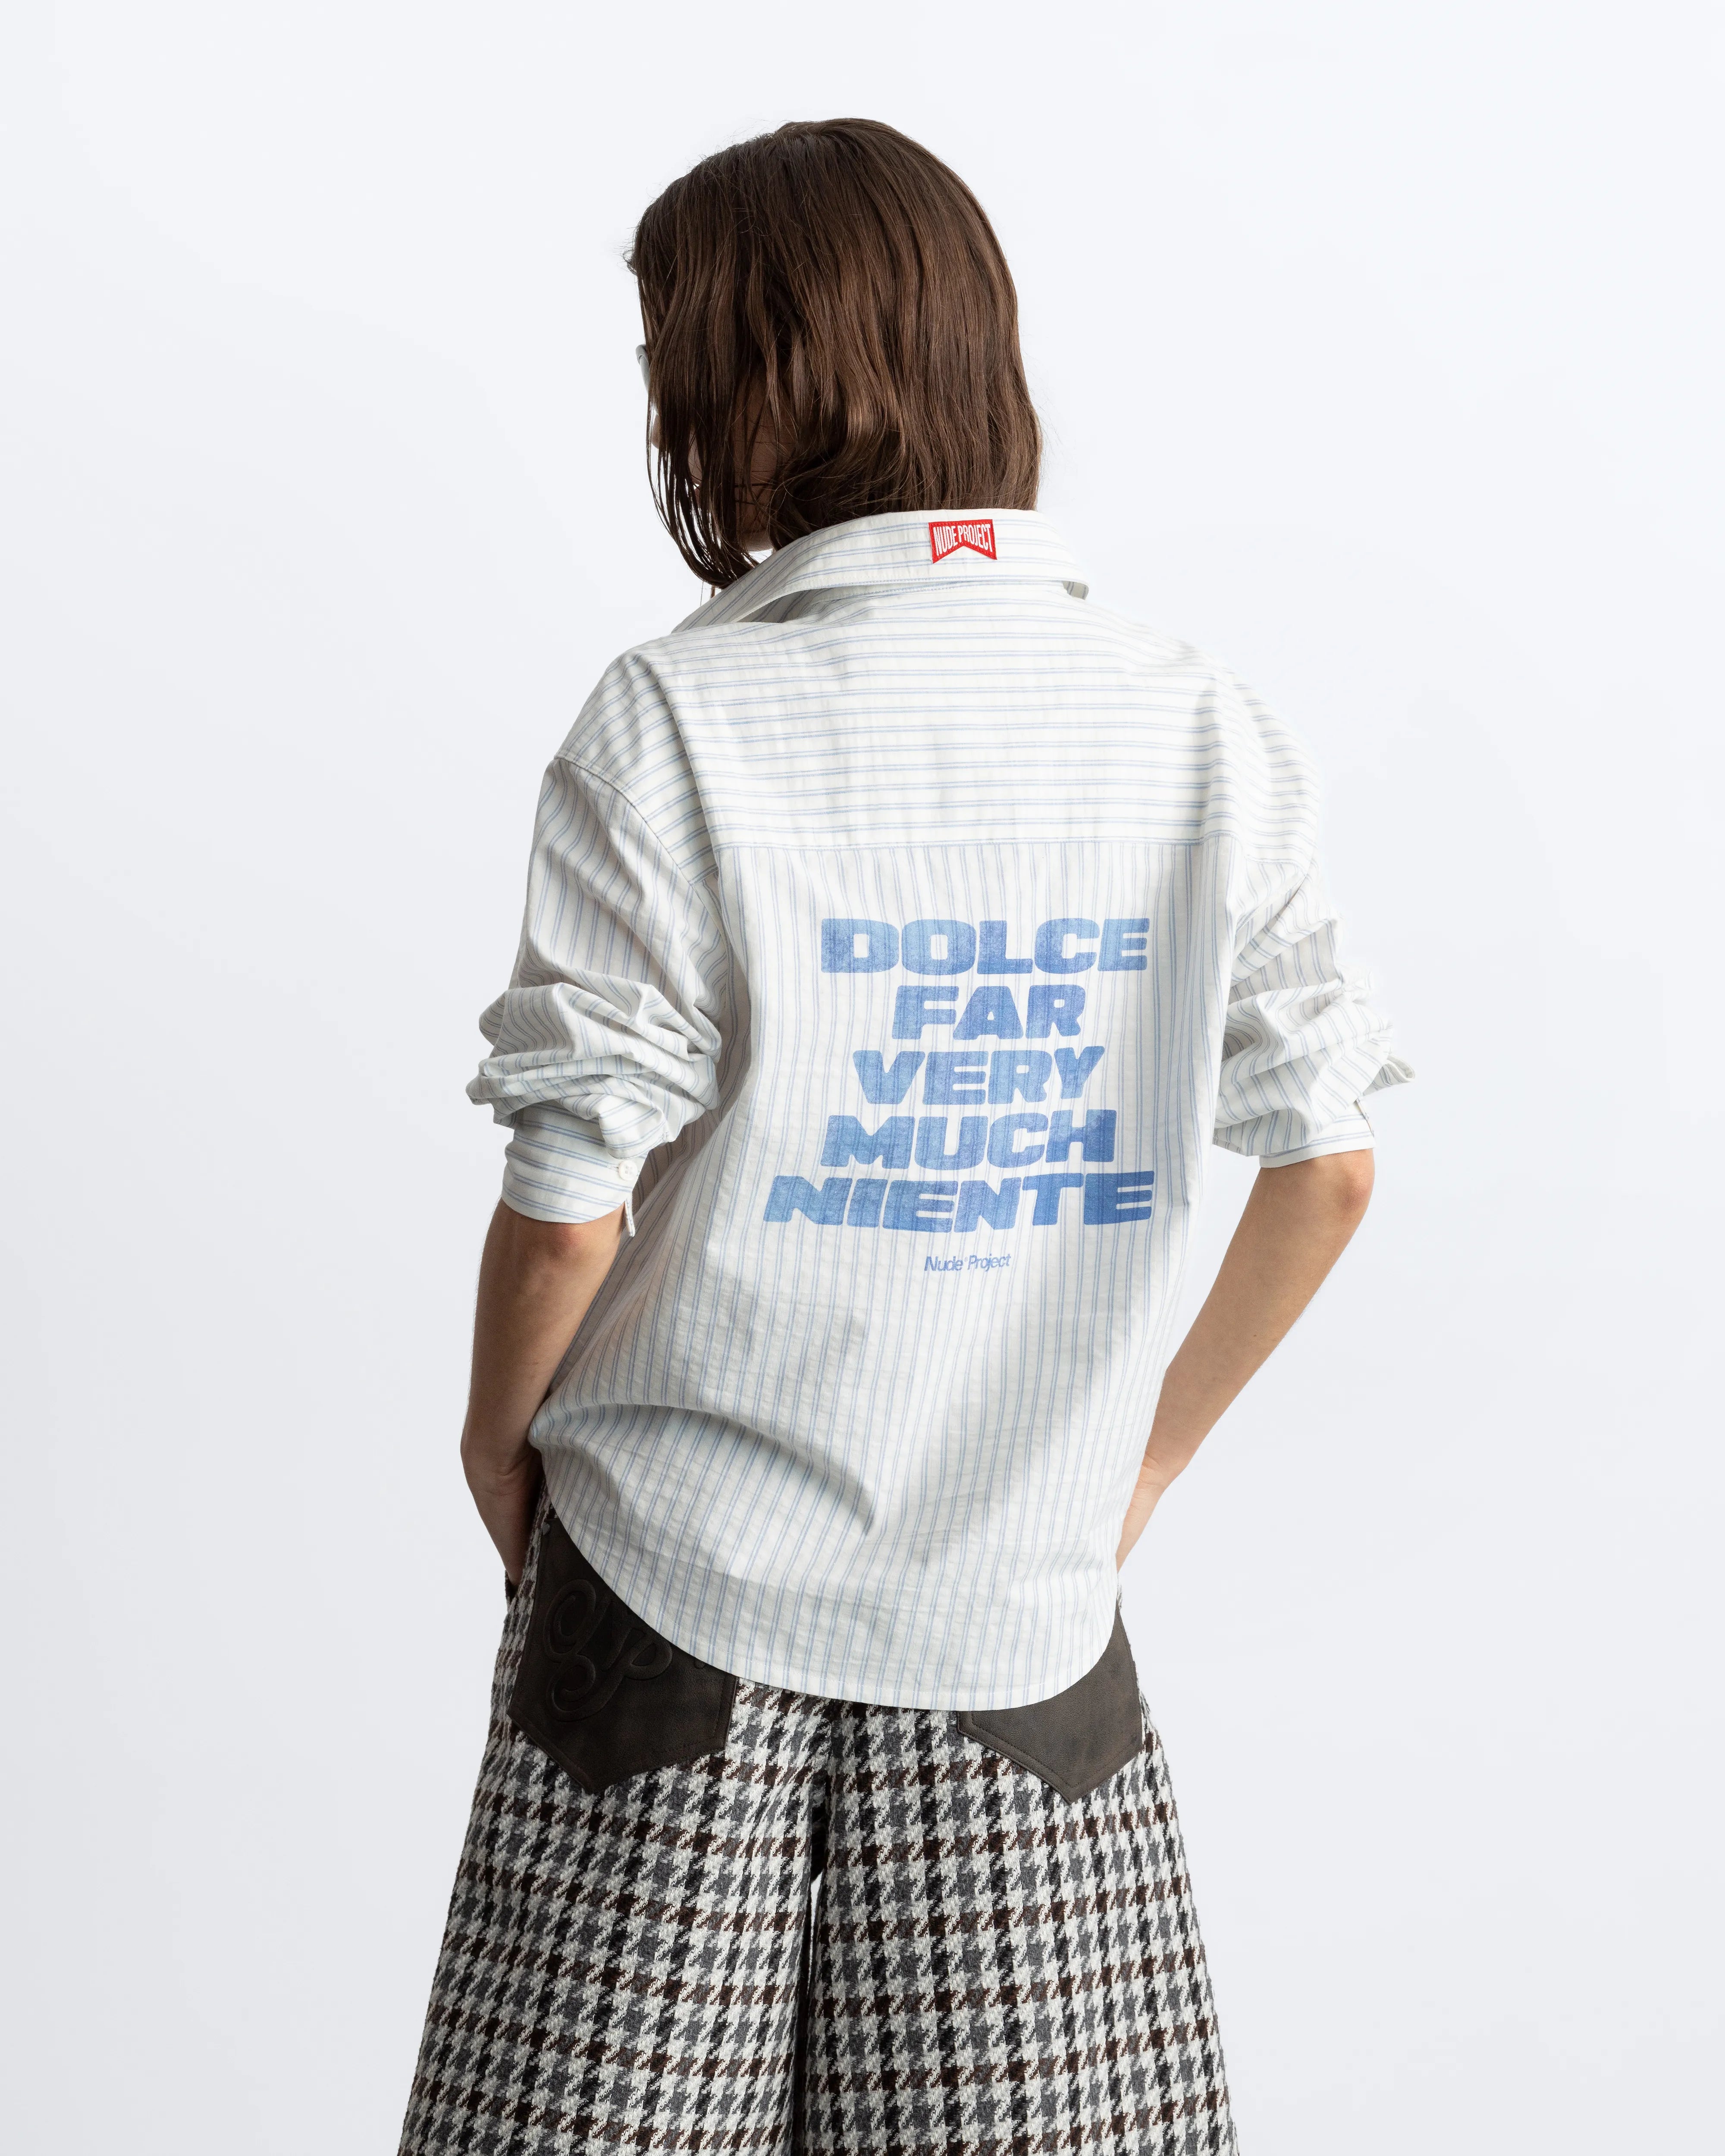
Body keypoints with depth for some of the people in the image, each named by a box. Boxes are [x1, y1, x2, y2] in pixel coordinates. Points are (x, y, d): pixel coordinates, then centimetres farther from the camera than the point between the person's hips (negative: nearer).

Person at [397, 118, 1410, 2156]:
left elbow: (569, 1214, -13)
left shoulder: (679, 723, -13)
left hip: (684, 1591, -3)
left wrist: (497, 1435, 7)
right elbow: (1327, 1169, 3)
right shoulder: (1204, 725, -1)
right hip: (1027, 1605, 3)